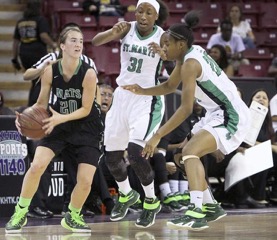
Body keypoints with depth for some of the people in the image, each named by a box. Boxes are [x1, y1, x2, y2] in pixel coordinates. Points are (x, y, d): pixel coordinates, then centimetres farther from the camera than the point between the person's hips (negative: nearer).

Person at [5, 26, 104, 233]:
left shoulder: (88, 73, -21)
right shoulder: (50, 71, -14)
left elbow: (86, 109, -17)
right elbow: (41, 103, -1)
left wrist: (61, 118, -31)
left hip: (86, 128, -2)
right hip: (59, 125, 2)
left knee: (85, 181, -9)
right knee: (36, 166, -17)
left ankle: (72, 216, 20)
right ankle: (20, 212, 2)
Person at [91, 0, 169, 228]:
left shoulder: (163, 38, -11)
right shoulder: (127, 29, -4)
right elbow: (95, 41, -17)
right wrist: (113, 32, -38)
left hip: (147, 100, -4)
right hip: (122, 96, 5)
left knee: (135, 152, -21)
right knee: (111, 156, 11)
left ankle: (151, 201, 1)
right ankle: (126, 194, 39)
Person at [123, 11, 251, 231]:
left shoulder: (190, 63, -20)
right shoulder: (189, 55, 8)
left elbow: (186, 109, -26)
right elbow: (169, 86, 23)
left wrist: (157, 136, -27)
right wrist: (142, 91, 6)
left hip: (231, 117, -10)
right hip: (219, 113, 10)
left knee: (190, 152, -25)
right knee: (186, 156, 16)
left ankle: (197, 214, -34)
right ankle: (211, 207, 26)